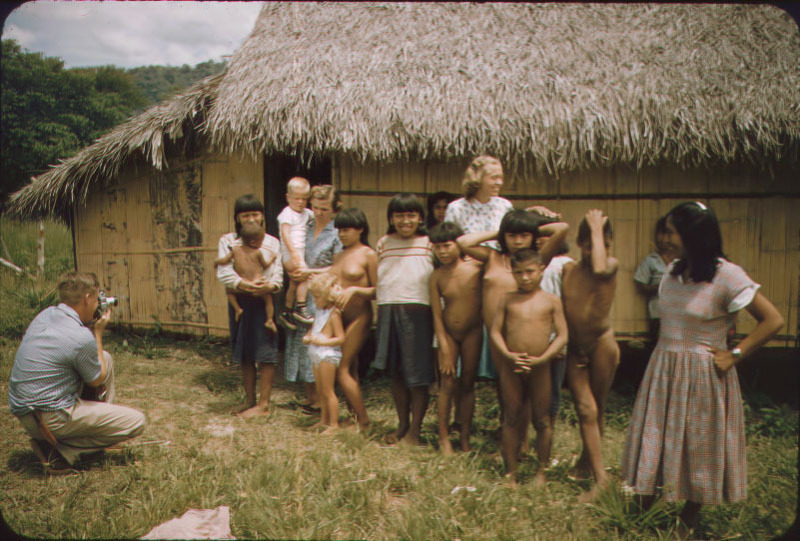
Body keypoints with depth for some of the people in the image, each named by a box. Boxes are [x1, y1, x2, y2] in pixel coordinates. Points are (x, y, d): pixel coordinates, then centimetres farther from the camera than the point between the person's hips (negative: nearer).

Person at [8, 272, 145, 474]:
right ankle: (59, 451, -6)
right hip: (49, 418, -9)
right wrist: (98, 332, 0)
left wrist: (91, 328, 9)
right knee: (136, 421, -7)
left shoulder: (45, 314, 2)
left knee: (106, 358, 17)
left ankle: (102, 420, 26)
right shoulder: (81, 337, -24)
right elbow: (97, 380, -5)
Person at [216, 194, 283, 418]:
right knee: (244, 353, 12)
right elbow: (223, 272, -9)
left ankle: (263, 404, 5)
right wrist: (242, 283, -28)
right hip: (238, 301, 2)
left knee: (265, 351, -4)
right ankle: (250, 400, 26)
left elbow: (278, 273, -3)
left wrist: (270, 286, -26)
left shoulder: (271, 242, 5)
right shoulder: (228, 241, 4)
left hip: (263, 301, -2)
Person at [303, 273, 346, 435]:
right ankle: (324, 419, 28)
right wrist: (307, 336, 4)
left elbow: (341, 339, -18)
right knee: (320, 391, 16)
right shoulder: (319, 311, 11)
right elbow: (313, 327, 25)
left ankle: (334, 424, 5)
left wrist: (322, 341, -23)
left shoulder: (333, 314, -15)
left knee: (328, 391, -3)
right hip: (316, 355, 9)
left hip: (328, 355, -9)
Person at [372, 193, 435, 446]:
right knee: (395, 372, 12)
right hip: (387, 310, 4)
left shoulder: (429, 244, 1)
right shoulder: (383, 243, 11)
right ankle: (402, 425, 28)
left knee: (417, 375, 0)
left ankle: (414, 432, 13)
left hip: (417, 310, -4)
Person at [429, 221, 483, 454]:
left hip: (472, 332, 0)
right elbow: (436, 315, -6)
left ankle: (465, 437, 17)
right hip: (448, 333, 0)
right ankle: (444, 436, 10)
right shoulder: (437, 276, -8)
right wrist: (444, 349, -8)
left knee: (468, 384, 7)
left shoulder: (477, 267, -11)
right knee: (447, 384, 0)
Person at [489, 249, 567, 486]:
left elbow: (562, 335, -3)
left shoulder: (551, 300, 1)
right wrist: (508, 355, -15)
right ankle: (510, 471, 18)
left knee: (542, 421, 8)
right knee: (511, 419, 7)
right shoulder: (507, 299, 3)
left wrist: (541, 359, -14)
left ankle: (541, 471, 23)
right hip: (512, 367, 1)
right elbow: (495, 331, 1)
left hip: (540, 368, -1)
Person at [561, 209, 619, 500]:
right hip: (574, 348, 3)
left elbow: (600, 269, -32)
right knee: (585, 408, -4)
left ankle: (587, 457, 31)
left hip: (601, 344, -2)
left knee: (597, 408, 10)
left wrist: (597, 229, -21)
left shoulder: (612, 265, -6)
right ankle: (600, 475, 1)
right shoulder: (567, 270, 4)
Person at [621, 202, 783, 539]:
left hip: (702, 375, -6)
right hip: (663, 370, 6)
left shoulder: (726, 275, -15)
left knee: (699, 446, 9)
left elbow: (773, 321, -15)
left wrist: (734, 355, -15)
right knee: (655, 443, 10)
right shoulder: (672, 272, 4)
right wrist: (664, 355, 7)